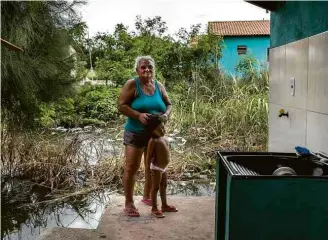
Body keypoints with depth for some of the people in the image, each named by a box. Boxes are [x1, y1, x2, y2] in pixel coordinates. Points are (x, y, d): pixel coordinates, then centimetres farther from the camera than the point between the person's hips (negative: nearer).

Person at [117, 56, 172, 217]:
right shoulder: (132, 85, -10)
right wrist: (138, 115, -28)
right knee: (131, 168, -1)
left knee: (152, 167, 16)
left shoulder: (159, 86, 5)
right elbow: (121, 106, -15)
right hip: (135, 133, -6)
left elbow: (168, 104, 11)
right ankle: (129, 203, 10)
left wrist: (166, 114, -11)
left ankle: (147, 196, 35)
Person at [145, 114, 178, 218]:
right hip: (156, 168, -9)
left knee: (163, 186, 20)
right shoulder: (153, 141, -21)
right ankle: (154, 208, 14)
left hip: (163, 167, 9)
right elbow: (148, 158, -20)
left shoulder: (163, 138, 5)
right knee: (156, 187, 2)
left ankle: (164, 205, 35)